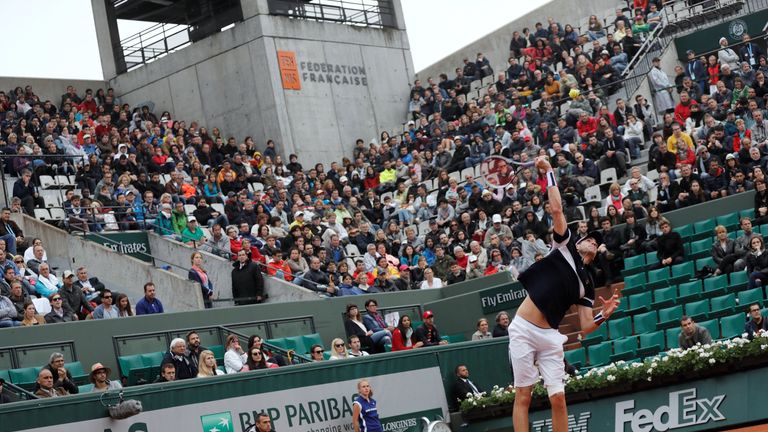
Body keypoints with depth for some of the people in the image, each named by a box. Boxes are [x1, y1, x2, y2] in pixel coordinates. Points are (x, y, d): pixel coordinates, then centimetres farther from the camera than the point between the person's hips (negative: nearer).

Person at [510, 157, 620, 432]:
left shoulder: (587, 284, 16)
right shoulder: (564, 246, 7)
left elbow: (586, 327, 10)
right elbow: (556, 209, -2)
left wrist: (604, 315, -8)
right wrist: (549, 173, 0)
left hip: (549, 337, 4)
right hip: (523, 329, -4)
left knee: (558, 398, -2)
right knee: (523, 395, -3)